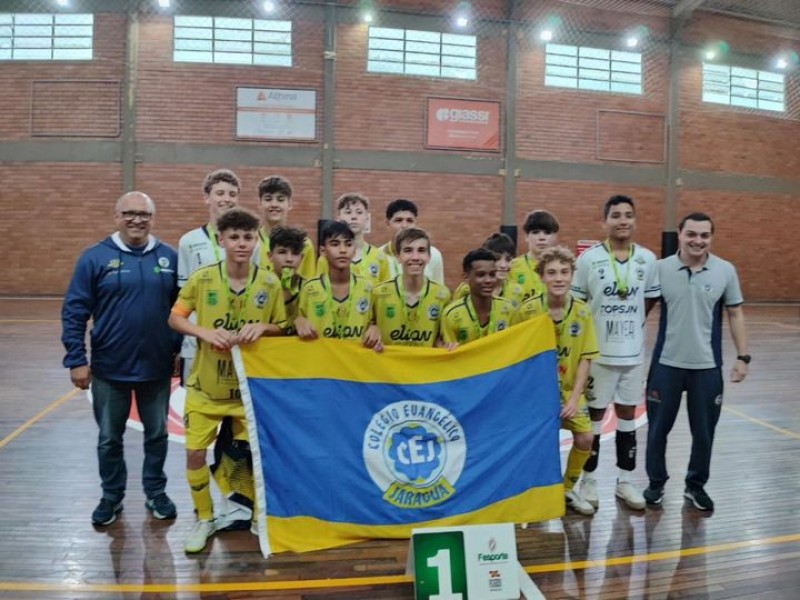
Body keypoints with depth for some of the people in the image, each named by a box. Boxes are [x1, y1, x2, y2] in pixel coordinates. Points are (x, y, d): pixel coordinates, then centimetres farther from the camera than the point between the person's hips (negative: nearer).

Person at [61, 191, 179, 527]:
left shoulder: (170, 257, 0)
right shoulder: (95, 257, -6)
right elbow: (74, 311, -6)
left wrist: (182, 351, 4)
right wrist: (76, 359, -9)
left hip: (157, 368, 2)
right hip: (109, 369, -1)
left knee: (157, 434, 14)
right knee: (109, 438, 13)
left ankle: (156, 492, 32)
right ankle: (112, 496, 32)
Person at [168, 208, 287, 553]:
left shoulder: (270, 283, -8)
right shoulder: (201, 279, -10)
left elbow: (281, 328, 2)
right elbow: (174, 319, -2)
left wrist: (262, 327, -20)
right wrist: (204, 332, -20)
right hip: (205, 385, 0)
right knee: (195, 452, 2)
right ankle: (204, 518, 24)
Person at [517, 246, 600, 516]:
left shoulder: (582, 311, -9)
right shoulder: (527, 310, -15)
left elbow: (585, 358, -5)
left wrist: (575, 397, -11)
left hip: (569, 389, 3)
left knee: (585, 438, -1)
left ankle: (568, 489, 23)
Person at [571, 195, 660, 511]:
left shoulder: (647, 259, 1)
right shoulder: (589, 258, -9)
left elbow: (650, 299, 14)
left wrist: (630, 324, 7)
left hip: (633, 353, 3)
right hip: (598, 352, -3)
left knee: (628, 414, 12)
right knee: (594, 415, 8)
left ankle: (625, 480, 25)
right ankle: (588, 479, 21)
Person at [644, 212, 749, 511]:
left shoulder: (726, 271, -3)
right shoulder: (661, 269, -5)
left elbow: (735, 314, 5)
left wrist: (743, 356, -1)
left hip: (707, 366, 1)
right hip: (666, 364, -1)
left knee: (704, 431, 11)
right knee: (658, 428, 10)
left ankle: (696, 485, 31)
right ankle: (656, 482, 29)